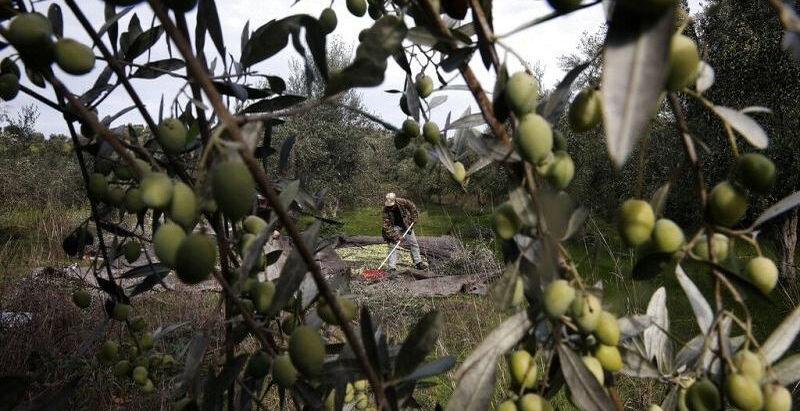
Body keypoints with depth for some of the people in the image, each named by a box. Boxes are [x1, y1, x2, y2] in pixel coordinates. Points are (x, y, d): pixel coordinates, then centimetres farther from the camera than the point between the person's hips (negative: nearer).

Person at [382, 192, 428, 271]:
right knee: (392, 245, -9)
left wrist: (413, 218, -5)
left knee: (413, 243, 5)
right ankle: (392, 267, -7)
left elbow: (412, 206, -3)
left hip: (406, 224, 2)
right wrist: (396, 236, -32)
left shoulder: (402, 202, -24)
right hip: (394, 227, -2)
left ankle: (418, 262, 15)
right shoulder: (386, 210, -28)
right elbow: (387, 226, -27)